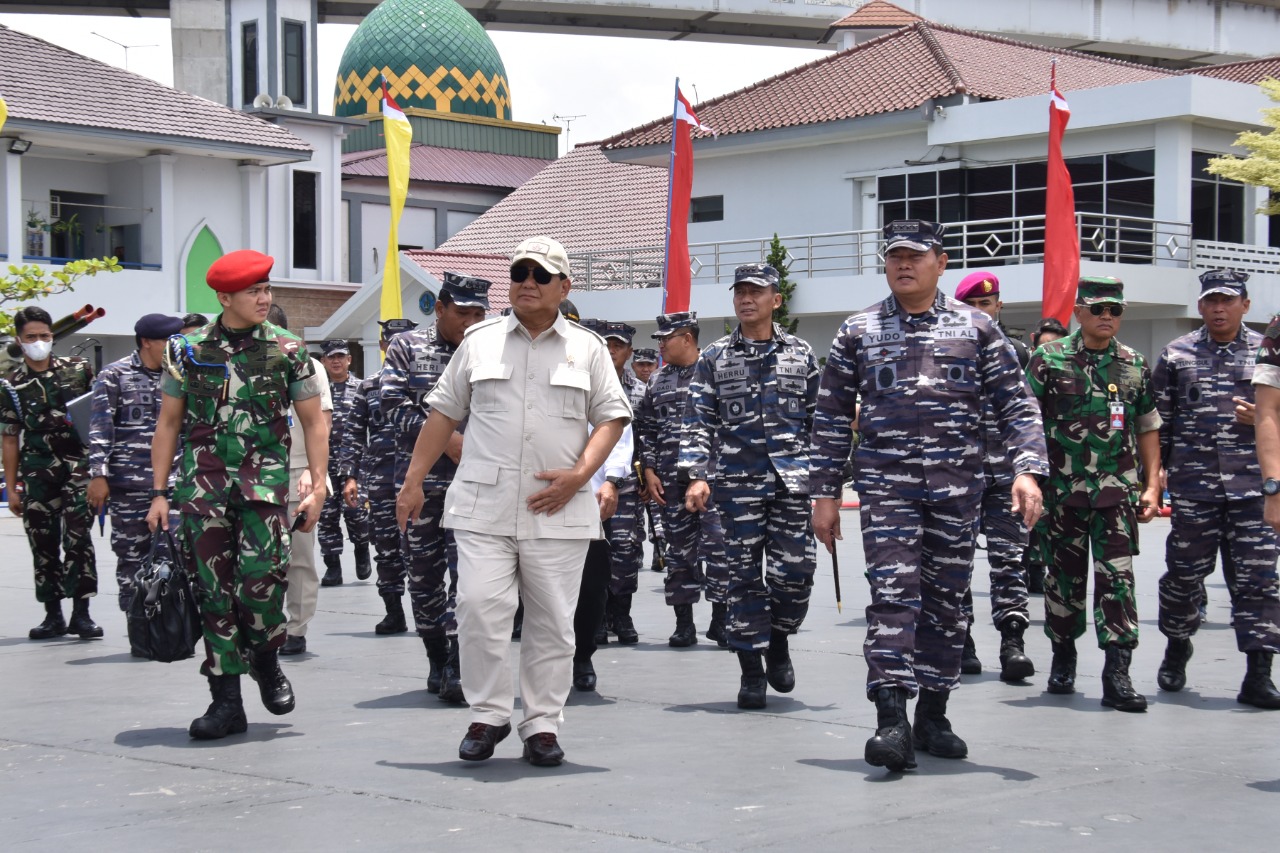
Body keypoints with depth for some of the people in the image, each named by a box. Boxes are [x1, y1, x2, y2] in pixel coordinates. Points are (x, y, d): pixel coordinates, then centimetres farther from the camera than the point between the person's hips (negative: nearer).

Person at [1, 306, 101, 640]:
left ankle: (81, 614, -5)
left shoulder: (78, 370, 5)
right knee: (43, 545, 5)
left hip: (79, 466, -2)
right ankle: (53, 615, 15)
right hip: (37, 473, 2)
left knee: (78, 538, -10)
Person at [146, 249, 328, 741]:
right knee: (213, 589, 0)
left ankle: (265, 659, 14)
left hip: (263, 483, -1)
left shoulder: (287, 351, 4)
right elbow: (168, 424, 12)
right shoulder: (190, 352, 7)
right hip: (203, 484, 1)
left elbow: (313, 423, 8)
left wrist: (318, 487, -1)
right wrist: (159, 493, 7)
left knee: (260, 578, -16)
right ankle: (227, 700, 8)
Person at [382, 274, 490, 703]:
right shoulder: (407, 347, 5)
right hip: (419, 478, 1)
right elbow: (395, 408, -3)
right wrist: (444, 438, -13)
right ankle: (437, 660, 21)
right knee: (423, 572, 7)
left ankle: (458, 668, -11)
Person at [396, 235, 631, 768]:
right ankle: (488, 715, 6)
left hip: (557, 512, 0)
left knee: (552, 623, 2)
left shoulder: (587, 349, 10)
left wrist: (579, 474, -8)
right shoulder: (480, 342, 12)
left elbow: (612, 417, 7)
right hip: (483, 507, 0)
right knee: (480, 608, -10)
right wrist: (413, 481, 8)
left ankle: (542, 726, 12)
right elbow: (443, 414, 14)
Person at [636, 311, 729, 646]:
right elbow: (646, 428, 16)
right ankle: (683, 624, 13)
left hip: (712, 472, -5)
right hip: (671, 478, 5)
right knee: (678, 547, 7)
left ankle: (720, 619, -1)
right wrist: (649, 471, 7)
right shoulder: (659, 380, 14)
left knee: (717, 543, -9)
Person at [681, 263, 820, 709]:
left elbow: (818, 418, 13)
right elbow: (697, 422, 3)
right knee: (744, 576, 0)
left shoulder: (800, 354, 10)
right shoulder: (714, 358, 7)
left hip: (793, 477, 0)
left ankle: (779, 642, 20)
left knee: (795, 570, -6)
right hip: (738, 481, 0)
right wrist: (697, 475, -8)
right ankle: (751, 671, 9)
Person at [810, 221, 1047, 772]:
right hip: (885, 484, -1)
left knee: (946, 599, 8)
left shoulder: (976, 328, 7)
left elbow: (1015, 405, 5)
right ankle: (892, 721, -19)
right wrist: (825, 493, 6)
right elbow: (832, 417, 10)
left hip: (957, 485, 1)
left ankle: (932, 716, 20)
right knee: (893, 594, -13)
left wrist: (1027, 468, -9)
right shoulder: (858, 332, 7)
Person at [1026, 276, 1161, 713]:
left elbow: (1148, 428, 12)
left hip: (1116, 492, 1)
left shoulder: (1135, 365, 9)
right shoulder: (1049, 360, 0)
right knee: (1064, 576, 9)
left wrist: (1152, 487, 5)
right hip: (1062, 491, -1)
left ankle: (1117, 675, -9)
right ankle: (1063, 660, 26)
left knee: (1117, 579, -7)